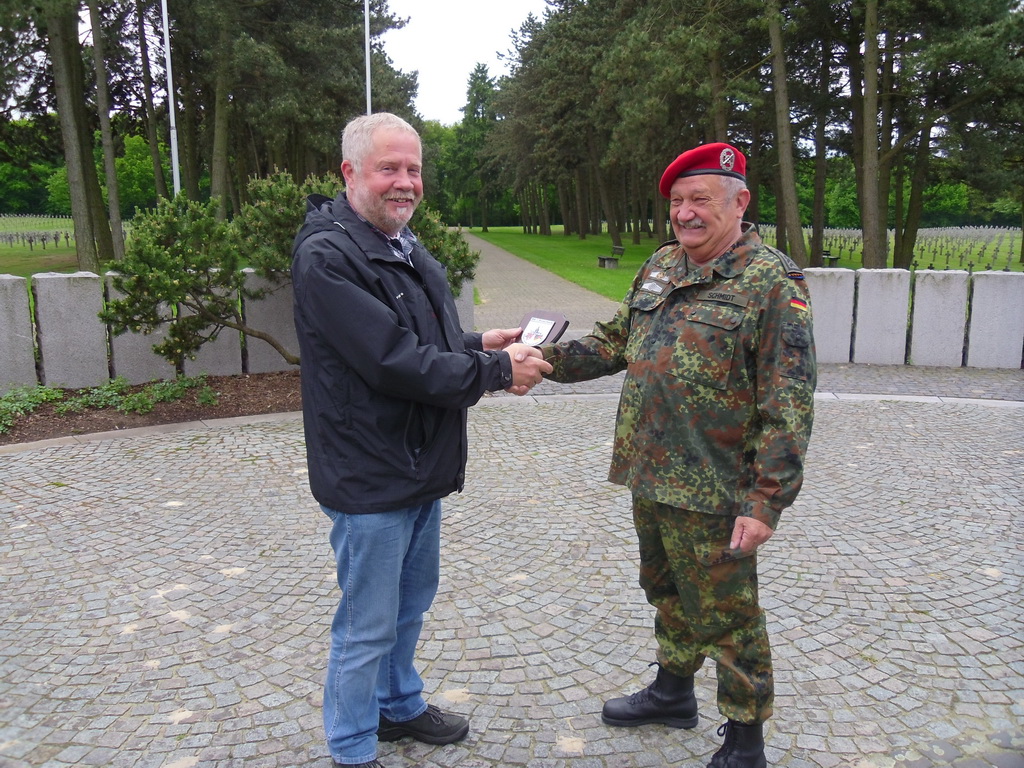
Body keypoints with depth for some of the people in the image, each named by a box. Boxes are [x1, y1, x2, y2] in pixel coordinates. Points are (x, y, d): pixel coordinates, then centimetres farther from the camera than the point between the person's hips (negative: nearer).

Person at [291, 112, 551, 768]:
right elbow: (395, 363, -26)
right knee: (368, 627, 6)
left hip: (422, 468, 9)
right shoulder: (327, 257, -20)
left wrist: (478, 344, 3)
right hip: (371, 479, -9)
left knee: (412, 603, 24)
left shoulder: (406, 248, 12)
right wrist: (497, 372, -19)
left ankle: (399, 706, 45)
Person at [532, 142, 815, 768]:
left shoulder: (772, 281, -14)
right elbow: (616, 340, 16)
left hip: (711, 491, -7)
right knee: (667, 593, 24)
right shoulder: (662, 266, 9)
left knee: (725, 617, 7)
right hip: (651, 476, 8)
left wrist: (765, 501, -21)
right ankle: (673, 692, 47)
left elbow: (789, 405, -17)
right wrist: (548, 359, 0)